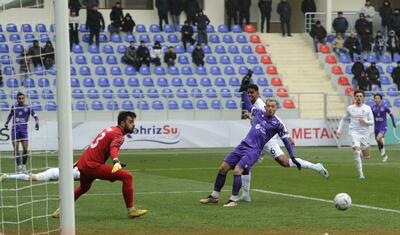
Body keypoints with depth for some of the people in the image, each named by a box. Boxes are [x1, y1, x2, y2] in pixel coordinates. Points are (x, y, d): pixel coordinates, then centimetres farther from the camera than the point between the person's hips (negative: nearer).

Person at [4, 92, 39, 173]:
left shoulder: (28, 108, 0)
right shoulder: (14, 107, 6)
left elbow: (35, 116, 1)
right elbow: (10, 115, 24)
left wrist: (37, 123, -18)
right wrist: (7, 123, 11)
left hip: (24, 130, -1)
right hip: (15, 130, 1)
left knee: (25, 149, -7)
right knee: (16, 149, -5)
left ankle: (24, 166, 11)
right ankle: (19, 167, -3)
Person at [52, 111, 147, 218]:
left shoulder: (110, 129, 18)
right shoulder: (118, 135, -10)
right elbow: (113, 148, -31)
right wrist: (116, 162, -51)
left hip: (82, 164, 10)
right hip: (93, 166, -10)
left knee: (83, 188, 37)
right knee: (127, 176, -15)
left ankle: (61, 210, 47)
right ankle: (131, 210, -16)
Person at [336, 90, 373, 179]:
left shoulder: (367, 108, 2)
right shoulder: (350, 108, 4)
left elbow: (372, 122, 2)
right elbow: (343, 119, 16)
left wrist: (365, 121, -18)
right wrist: (339, 130, 7)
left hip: (365, 133, 1)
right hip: (354, 132, -1)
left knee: (366, 156, 8)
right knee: (357, 151, -25)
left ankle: (361, 151, 46)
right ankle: (360, 174, -20)